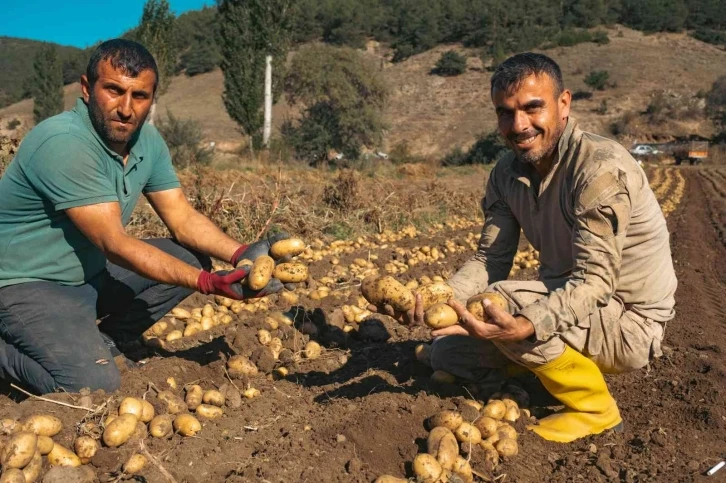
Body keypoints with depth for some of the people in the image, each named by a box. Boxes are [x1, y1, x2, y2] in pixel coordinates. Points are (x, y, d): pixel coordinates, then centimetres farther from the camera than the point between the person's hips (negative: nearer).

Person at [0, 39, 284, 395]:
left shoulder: (147, 139, -3)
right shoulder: (63, 143, -27)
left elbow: (182, 218, 0)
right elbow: (114, 243, -29)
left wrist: (241, 254, -18)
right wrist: (210, 284, -36)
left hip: (92, 274, 8)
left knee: (194, 258, -3)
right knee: (96, 387, -23)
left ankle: (99, 342, 3)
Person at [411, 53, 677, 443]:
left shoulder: (601, 168, -25)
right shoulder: (507, 174, -3)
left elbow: (595, 281, -31)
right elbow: (490, 259, -5)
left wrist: (527, 325, -49)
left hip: (629, 323, -6)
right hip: (565, 305, 7)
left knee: (500, 304, -31)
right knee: (447, 352, 2)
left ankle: (595, 408, -7)